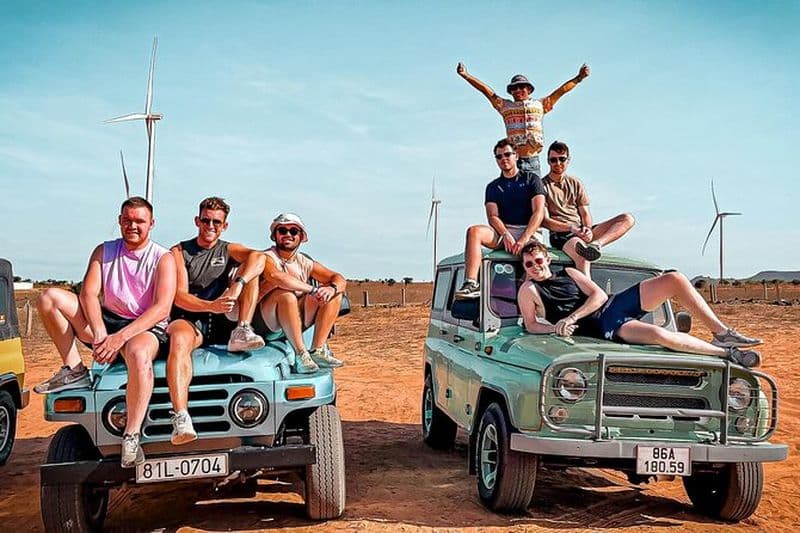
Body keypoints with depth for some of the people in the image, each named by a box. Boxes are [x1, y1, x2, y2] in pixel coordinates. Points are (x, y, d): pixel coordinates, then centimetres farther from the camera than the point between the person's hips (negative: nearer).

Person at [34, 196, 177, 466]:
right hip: (105, 323, 5)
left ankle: (131, 439, -36)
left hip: (146, 328, -5)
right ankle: (74, 370, -11)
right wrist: (100, 333, -22)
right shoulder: (104, 251, 8)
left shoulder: (163, 258, -4)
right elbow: (88, 293, -4)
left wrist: (120, 337, -26)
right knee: (50, 297, -12)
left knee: (138, 353, -41)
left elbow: (161, 309, -16)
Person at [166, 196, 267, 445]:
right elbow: (179, 296, -7)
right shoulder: (179, 252, 7)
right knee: (179, 338, -39)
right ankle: (181, 418, -50)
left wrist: (238, 284, -30)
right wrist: (210, 306, -27)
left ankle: (241, 333, -21)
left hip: (221, 323, 3)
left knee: (249, 269, -7)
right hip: (188, 321, -3)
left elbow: (258, 257, -11)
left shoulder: (229, 250, 13)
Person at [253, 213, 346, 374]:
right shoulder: (267, 257, -5)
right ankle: (301, 353, -29)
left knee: (334, 293, -4)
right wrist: (313, 289, -26)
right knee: (286, 293, -34)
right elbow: (276, 276, -29)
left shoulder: (305, 262, 13)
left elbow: (339, 279, 8)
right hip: (266, 322, -6)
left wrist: (331, 288, -17)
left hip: (297, 321, 6)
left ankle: (318, 350, -12)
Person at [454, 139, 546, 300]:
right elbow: (492, 217, 5)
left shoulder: (531, 179, 10)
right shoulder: (493, 187, 19)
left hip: (528, 231, -2)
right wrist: (505, 235, -16)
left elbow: (538, 212, -1)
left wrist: (524, 239, -16)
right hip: (502, 231, 2)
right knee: (474, 231, -28)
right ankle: (471, 284, -40)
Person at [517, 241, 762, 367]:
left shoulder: (569, 273, 17)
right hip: (603, 327, -7)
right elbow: (531, 325, 3)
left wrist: (571, 318, -9)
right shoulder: (529, 289, 5)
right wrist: (555, 328, -17)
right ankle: (726, 353, -22)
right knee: (658, 334, -34)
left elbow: (599, 295, 6)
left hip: (615, 304, 7)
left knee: (675, 279, -9)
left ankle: (721, 332, -7)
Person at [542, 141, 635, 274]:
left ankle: (596, 244, -37)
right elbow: (545, 221, -6)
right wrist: (571, 227, -19)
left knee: (627, 219, -13)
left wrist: (587, 228, -9)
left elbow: (585, 213, 15)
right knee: (583, 256, -39)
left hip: (581, 232, 6)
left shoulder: (575, 183, 19)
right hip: (560, 234, -6)